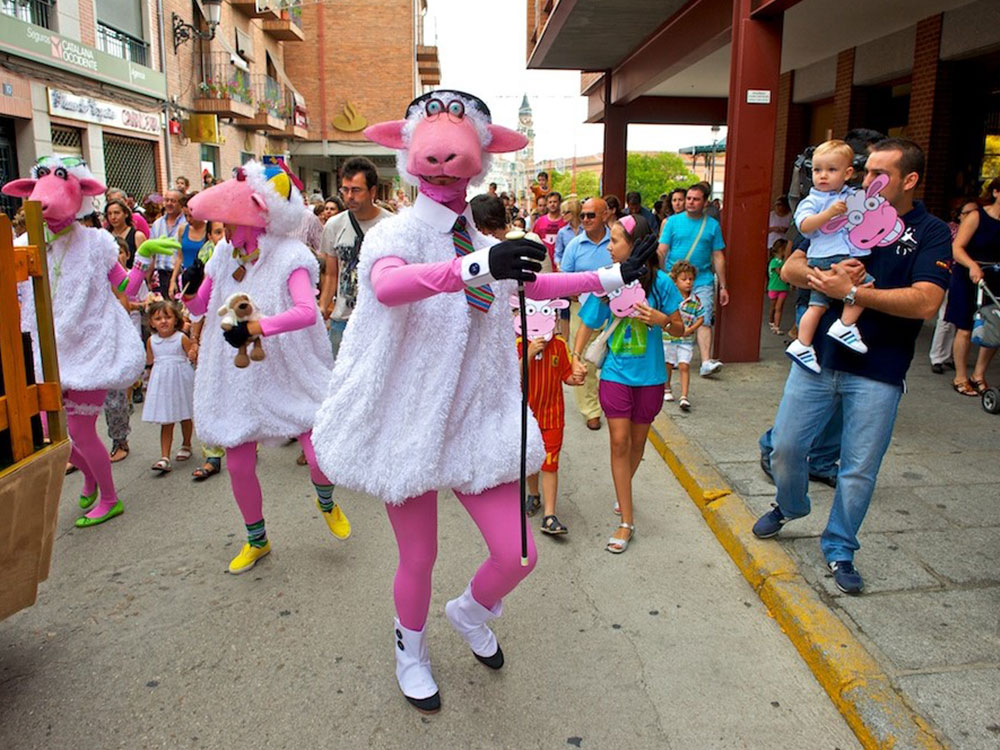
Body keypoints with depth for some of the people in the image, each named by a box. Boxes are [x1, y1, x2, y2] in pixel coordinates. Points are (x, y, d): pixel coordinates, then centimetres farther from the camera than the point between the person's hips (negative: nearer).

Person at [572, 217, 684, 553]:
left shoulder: (660, 282, -8)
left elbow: (680, 329, -1)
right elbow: (588, 322, 6)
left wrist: (661, 319, -22)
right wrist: (576, 356, -7)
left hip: (649, 375, 0)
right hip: (615, 373, 0)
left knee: (637, 442, 14)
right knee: (619, 441, -5)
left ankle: (623, 490, 43)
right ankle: (626, 521, 2)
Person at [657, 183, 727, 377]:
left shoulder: (712, 225, 8)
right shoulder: (673, 221, 6)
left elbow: (718, 257, 9)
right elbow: (661, 251, 3)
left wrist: (722, 286, 7)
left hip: (702, 281, 0)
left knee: (704, 321, -10)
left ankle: (706, 362, -16)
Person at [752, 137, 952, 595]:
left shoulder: (931, 234, -3)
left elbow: (925, 302, -17)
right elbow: (790, 268, 5)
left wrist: (850, 291, -19)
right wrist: (823, 276, -16)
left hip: (876, 373, -3)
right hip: (818, 357, 3)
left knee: (859, 470, 6)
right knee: (785, 445, 7)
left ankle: (839, 549, 26)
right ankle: (789, 506, 38)